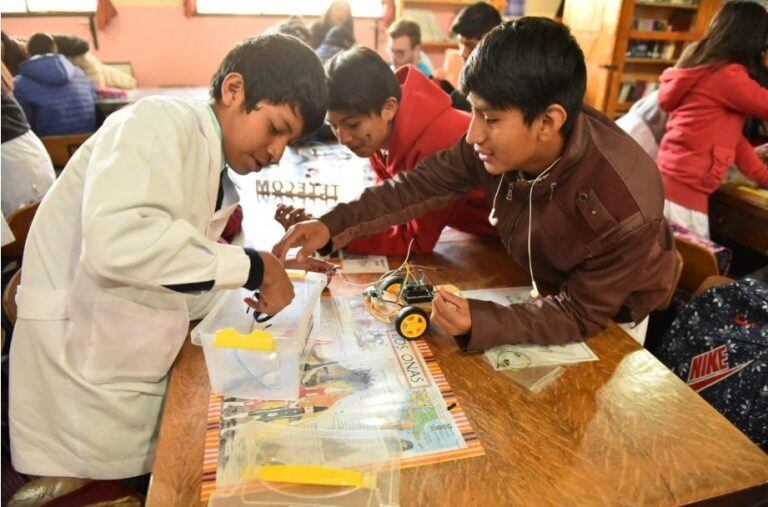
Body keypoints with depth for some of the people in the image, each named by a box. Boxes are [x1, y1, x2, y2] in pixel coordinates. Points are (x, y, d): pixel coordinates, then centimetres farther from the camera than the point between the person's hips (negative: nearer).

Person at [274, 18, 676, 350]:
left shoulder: (623, 209, -40)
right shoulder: (504, 140, -27)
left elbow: (582, 314, -29)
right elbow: (424, 182, -16)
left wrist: (479, 323, -45)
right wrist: (333, 225, -26)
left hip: (610, 316, -3)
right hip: (547, 283, 4)